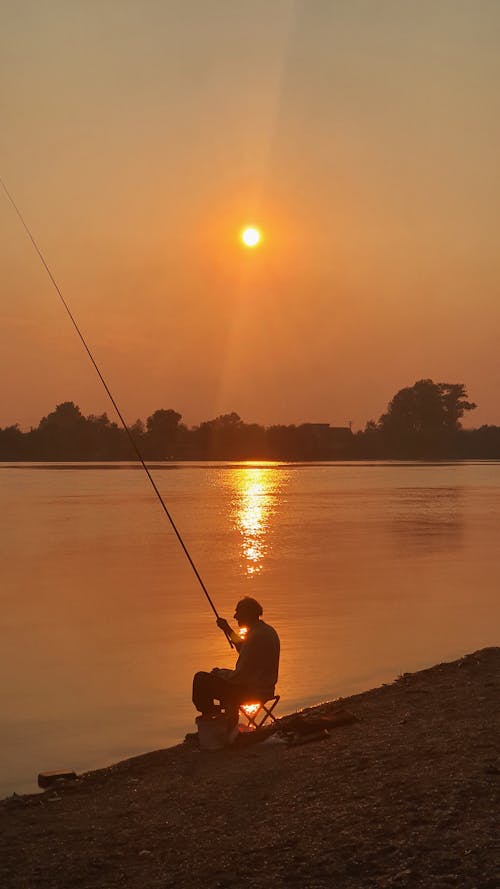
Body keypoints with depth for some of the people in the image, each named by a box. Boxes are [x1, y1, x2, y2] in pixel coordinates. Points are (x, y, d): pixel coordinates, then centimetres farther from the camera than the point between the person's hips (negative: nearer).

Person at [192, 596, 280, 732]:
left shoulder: (255, 637, -25)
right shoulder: (269, 631, 6)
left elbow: (239, 676, -23)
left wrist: (218, 673, -5)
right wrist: (229, 631, 21)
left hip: (252, 692, -10)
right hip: (266, 689, 10)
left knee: (201, 679, -1)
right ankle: (230, 731, 35)